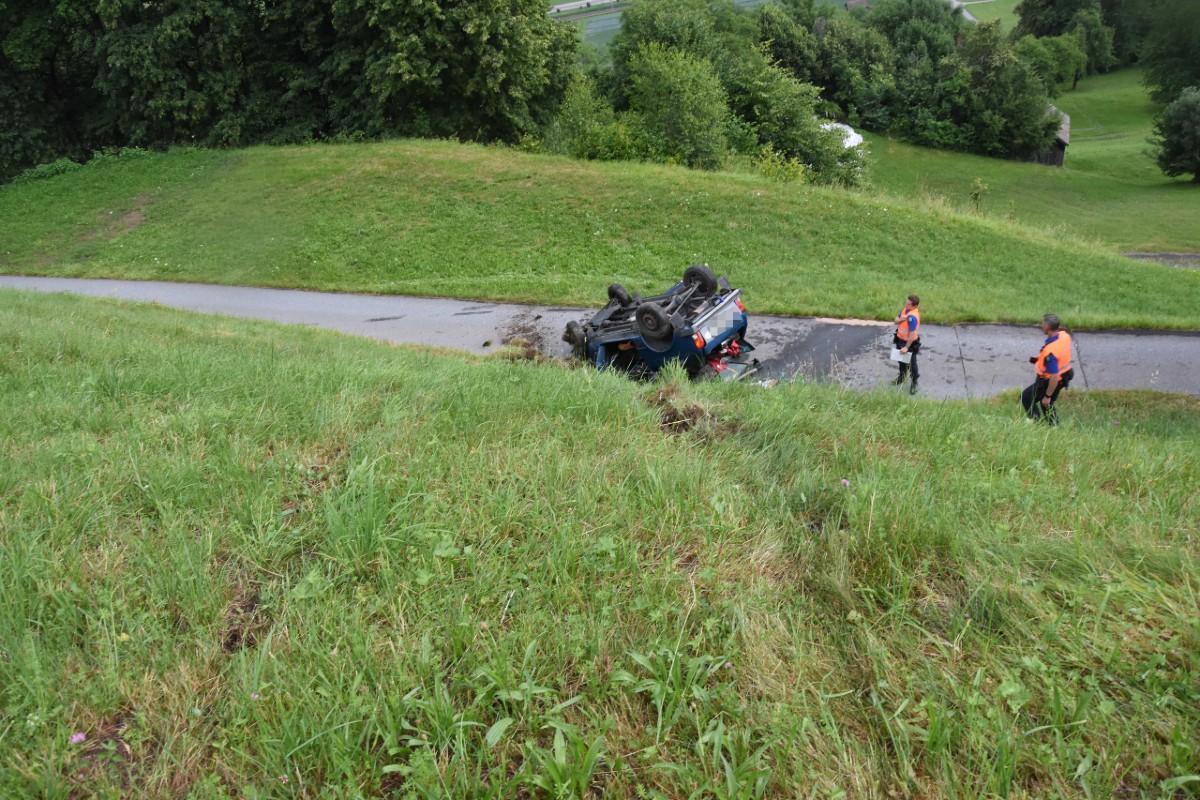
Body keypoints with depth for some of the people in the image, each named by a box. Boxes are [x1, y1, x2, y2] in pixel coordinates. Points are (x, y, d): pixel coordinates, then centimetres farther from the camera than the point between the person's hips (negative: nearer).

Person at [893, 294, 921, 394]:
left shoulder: (913, 317, -31)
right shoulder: (905, 309, -5)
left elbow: (912, 334, -30)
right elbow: (896, 321, 2)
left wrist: (907, 347, -26)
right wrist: (901, 319, -21)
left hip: (909, 342, -9)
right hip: (900, 339, 9)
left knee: (912, 363, 7)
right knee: (902, 360, 27)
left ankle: (914, 383, 23)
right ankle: (902, 376, 48)